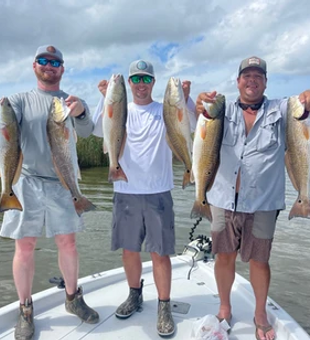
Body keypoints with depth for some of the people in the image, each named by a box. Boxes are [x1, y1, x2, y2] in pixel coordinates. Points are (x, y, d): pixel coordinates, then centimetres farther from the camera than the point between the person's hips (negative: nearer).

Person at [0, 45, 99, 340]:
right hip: (26, 182, 0)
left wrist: (80, 113, -33)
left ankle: (73, 298, 26)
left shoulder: (73, 102, 8)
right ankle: (25, 310, 20)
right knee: (25, 247, 3)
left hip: (61, 183, 1)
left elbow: (86, 132, -10)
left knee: (67, 243, 7)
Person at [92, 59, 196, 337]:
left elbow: (198, 125, -9)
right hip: (125, 192, 2)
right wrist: (106, 98, -21)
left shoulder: (166, 111, 4)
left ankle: (164, 307, 17)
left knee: (160, 252, 1)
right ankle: (135, 296, 34)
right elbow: (98, 131, -8)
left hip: (158, 192, -2)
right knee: (129, 249, 13)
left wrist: (186, 98, -25)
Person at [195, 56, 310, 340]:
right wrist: (201, 105, -36)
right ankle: (225, 309, 33)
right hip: (224, 200, 1)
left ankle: (261, 314, 33)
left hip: (262, 203, -1)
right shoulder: (224, 111, 7)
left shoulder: (280, 110, 5)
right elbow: (204, 115, -12)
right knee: (224, 257, 11)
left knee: (259, 261, 11)